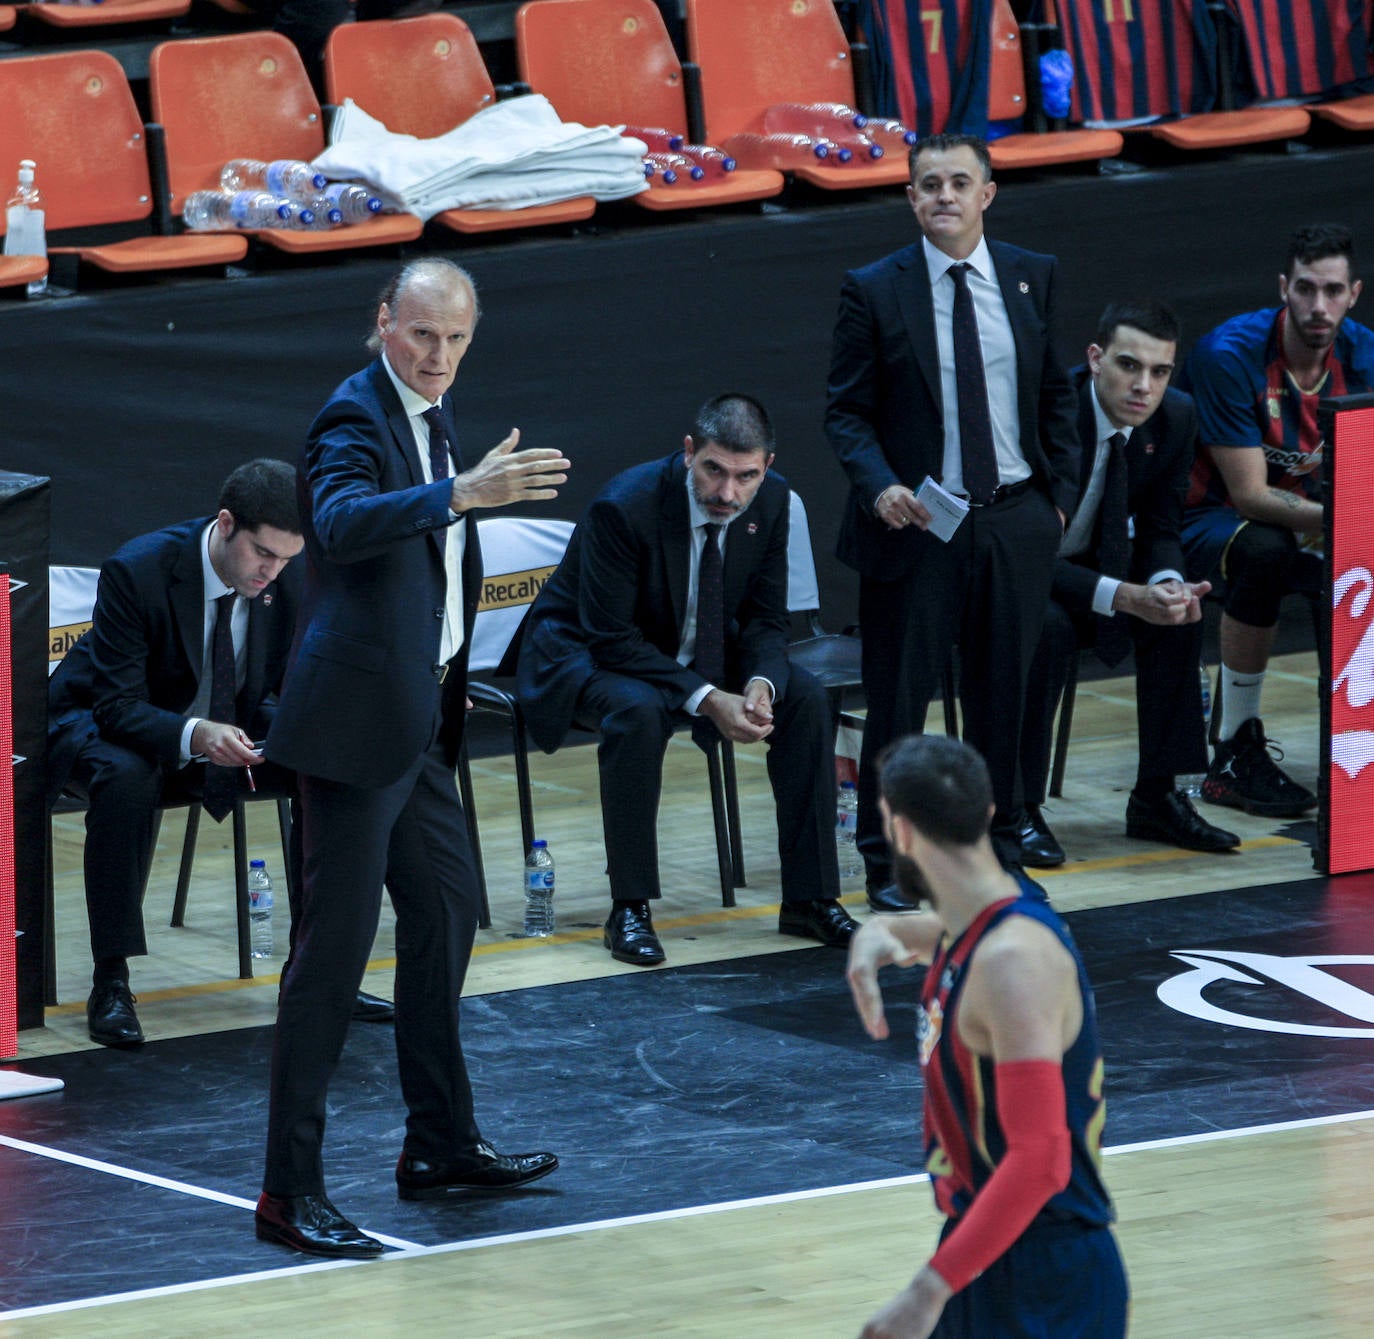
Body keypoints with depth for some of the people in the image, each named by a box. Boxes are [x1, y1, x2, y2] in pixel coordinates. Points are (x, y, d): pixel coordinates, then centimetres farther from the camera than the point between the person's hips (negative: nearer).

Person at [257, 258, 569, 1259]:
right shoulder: (354, 419, -16)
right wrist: (460, 493, -50)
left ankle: (443, 1145, 31)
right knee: (337, 942, -8)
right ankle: (290, 1188, -5)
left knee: (447, 909, 18)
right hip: (355, 722, -10)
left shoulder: (434, 412, 12)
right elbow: (340, 521, -38)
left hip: (417, 717, 10)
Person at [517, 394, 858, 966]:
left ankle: (810, 898, -7)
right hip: (588, 656, -6)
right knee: (638, 711, -38)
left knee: (805, 699, -14)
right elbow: (610, 638, -27)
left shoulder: (769, 500, -11)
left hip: (697, 652, 6)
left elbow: (764, 619, -2)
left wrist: (762, 683, -25)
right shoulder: (625, 506, -30)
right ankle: (629, 910, -27)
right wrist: (705, 699, -33)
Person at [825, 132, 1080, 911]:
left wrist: (1061, 494, 5)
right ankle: (888, 866, 12)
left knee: (1003, 696, 11)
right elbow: (847, 411, -3)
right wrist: (879, 487, -20)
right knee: (899, 700, 1)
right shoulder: (875, 291, -5)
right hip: (915, 524, -3)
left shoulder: (1033, 278, 5)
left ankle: (999, 849, 25)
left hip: (1016, 522, 3)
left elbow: (1057, 397, 13)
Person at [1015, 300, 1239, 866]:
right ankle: (1019, 810, -23)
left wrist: (1168, 583, -23)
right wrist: (1124, 597, -39)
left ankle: (1157, 798, -5)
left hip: (1094, 563, 6)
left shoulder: (1174, 417, -9)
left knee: (1178, 615, -16)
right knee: (1049, 627, -35)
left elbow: (1159, 528, 2)